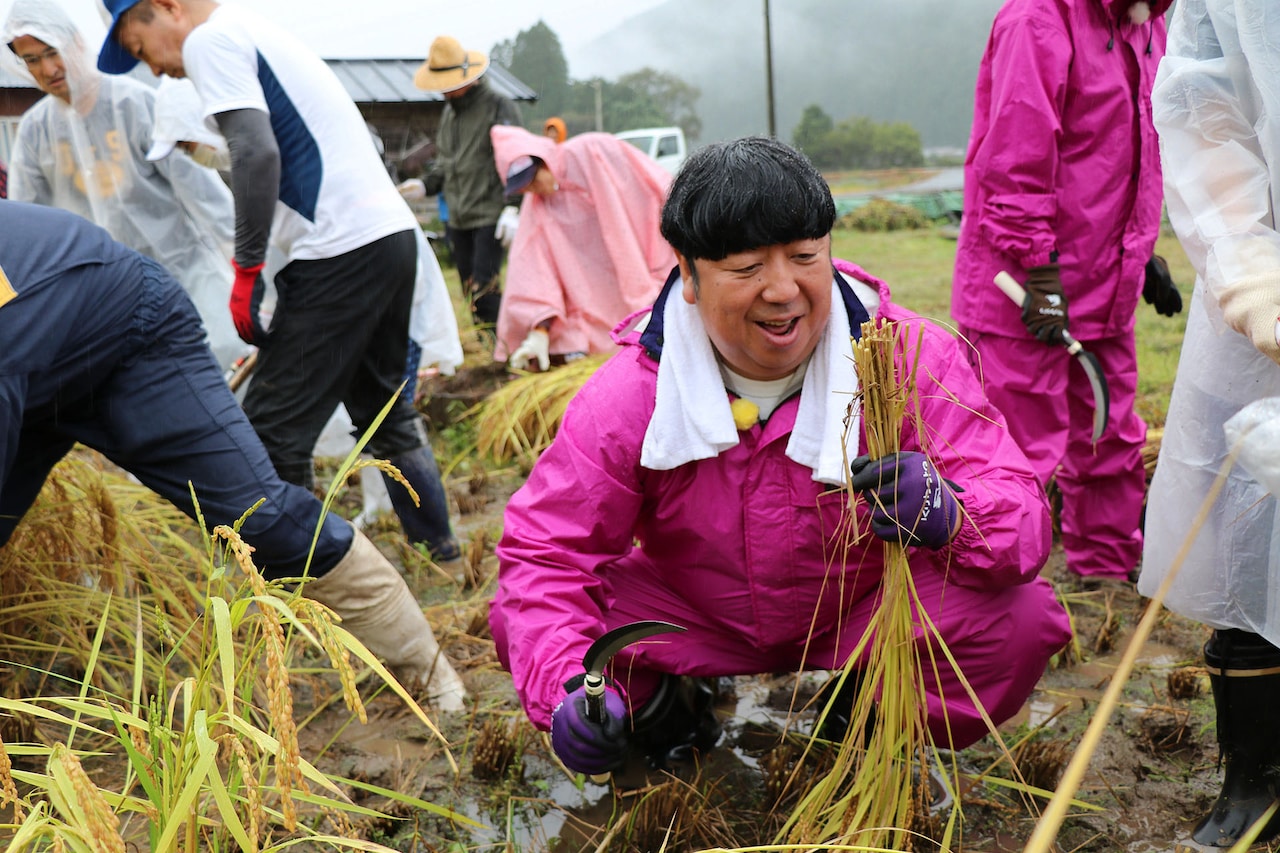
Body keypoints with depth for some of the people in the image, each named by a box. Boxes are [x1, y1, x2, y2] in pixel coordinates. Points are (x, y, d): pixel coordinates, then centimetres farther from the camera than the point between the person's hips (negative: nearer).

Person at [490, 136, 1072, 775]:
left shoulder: (911, 360, -22)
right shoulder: (625, 397, -21)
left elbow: (1024, 516, -24)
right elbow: (545, 549, -18)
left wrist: (951, 516, -50)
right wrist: (567, 687, -37)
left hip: (868, 609, 0)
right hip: (694, 618, 1)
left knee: (1021, 620, -26)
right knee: (519, 625, -21)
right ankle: (659, 711, 11)